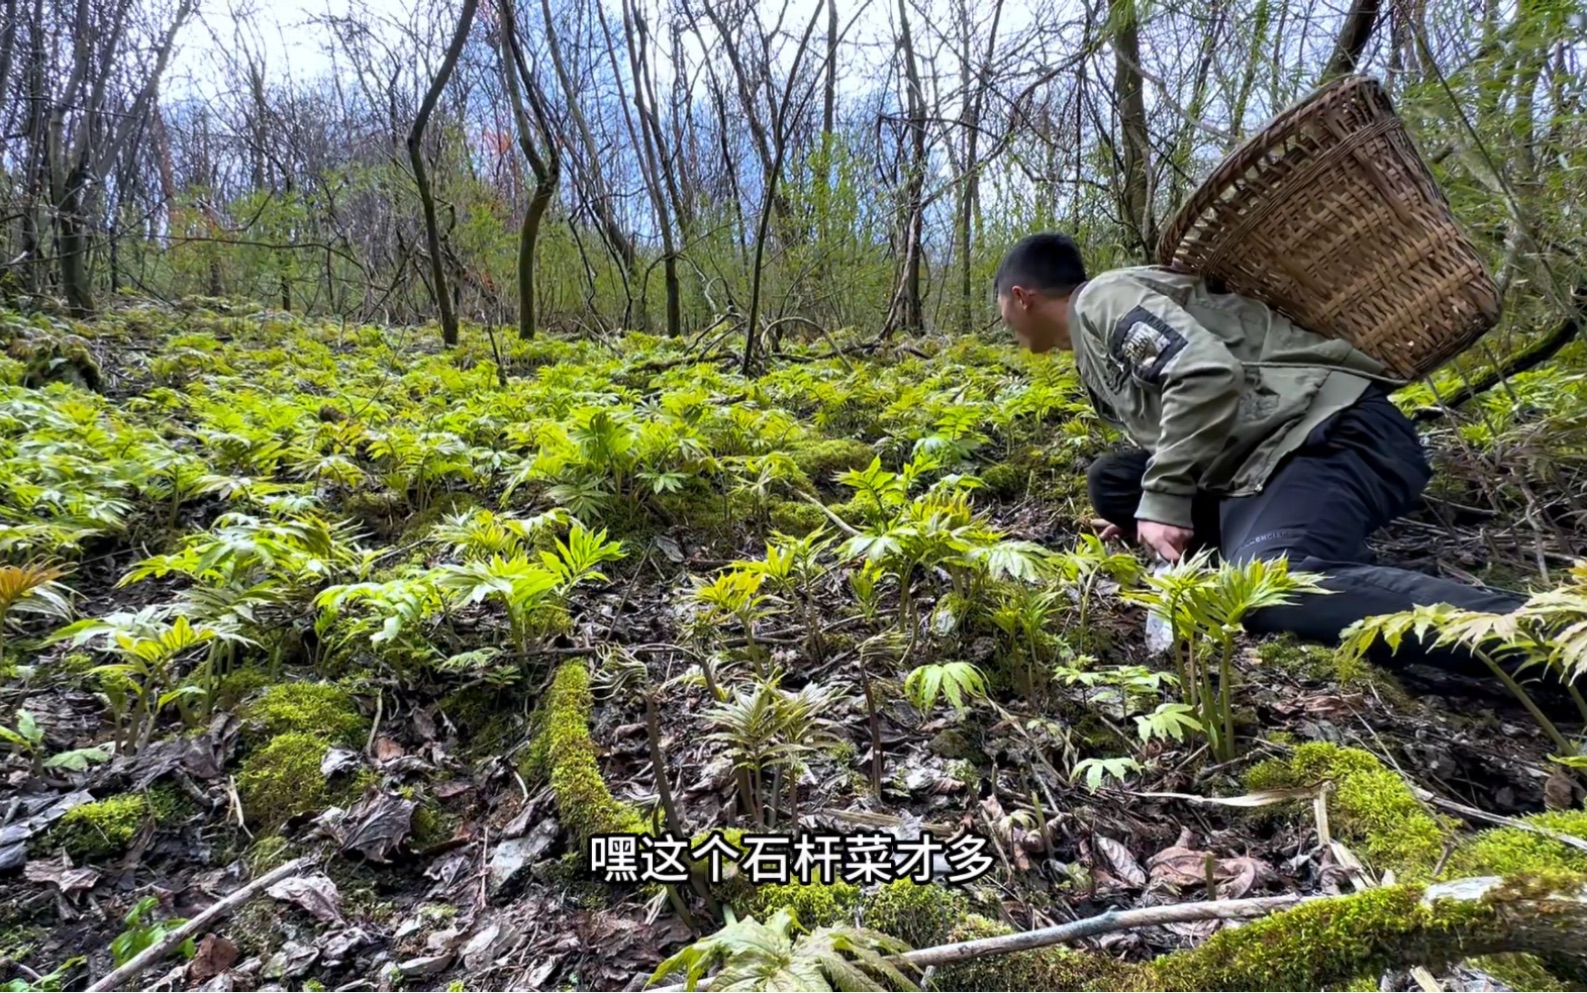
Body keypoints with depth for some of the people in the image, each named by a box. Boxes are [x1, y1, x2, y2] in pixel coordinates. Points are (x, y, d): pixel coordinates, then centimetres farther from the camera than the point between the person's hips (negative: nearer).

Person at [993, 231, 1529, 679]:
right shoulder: (1094, 351, 25)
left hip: (1332, 430, -10)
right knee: (1111, 480, 9)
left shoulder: (1105, 298, -5)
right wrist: (1145, 511, 18)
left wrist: (1162, 501, -19)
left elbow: (1206, 374, -22)